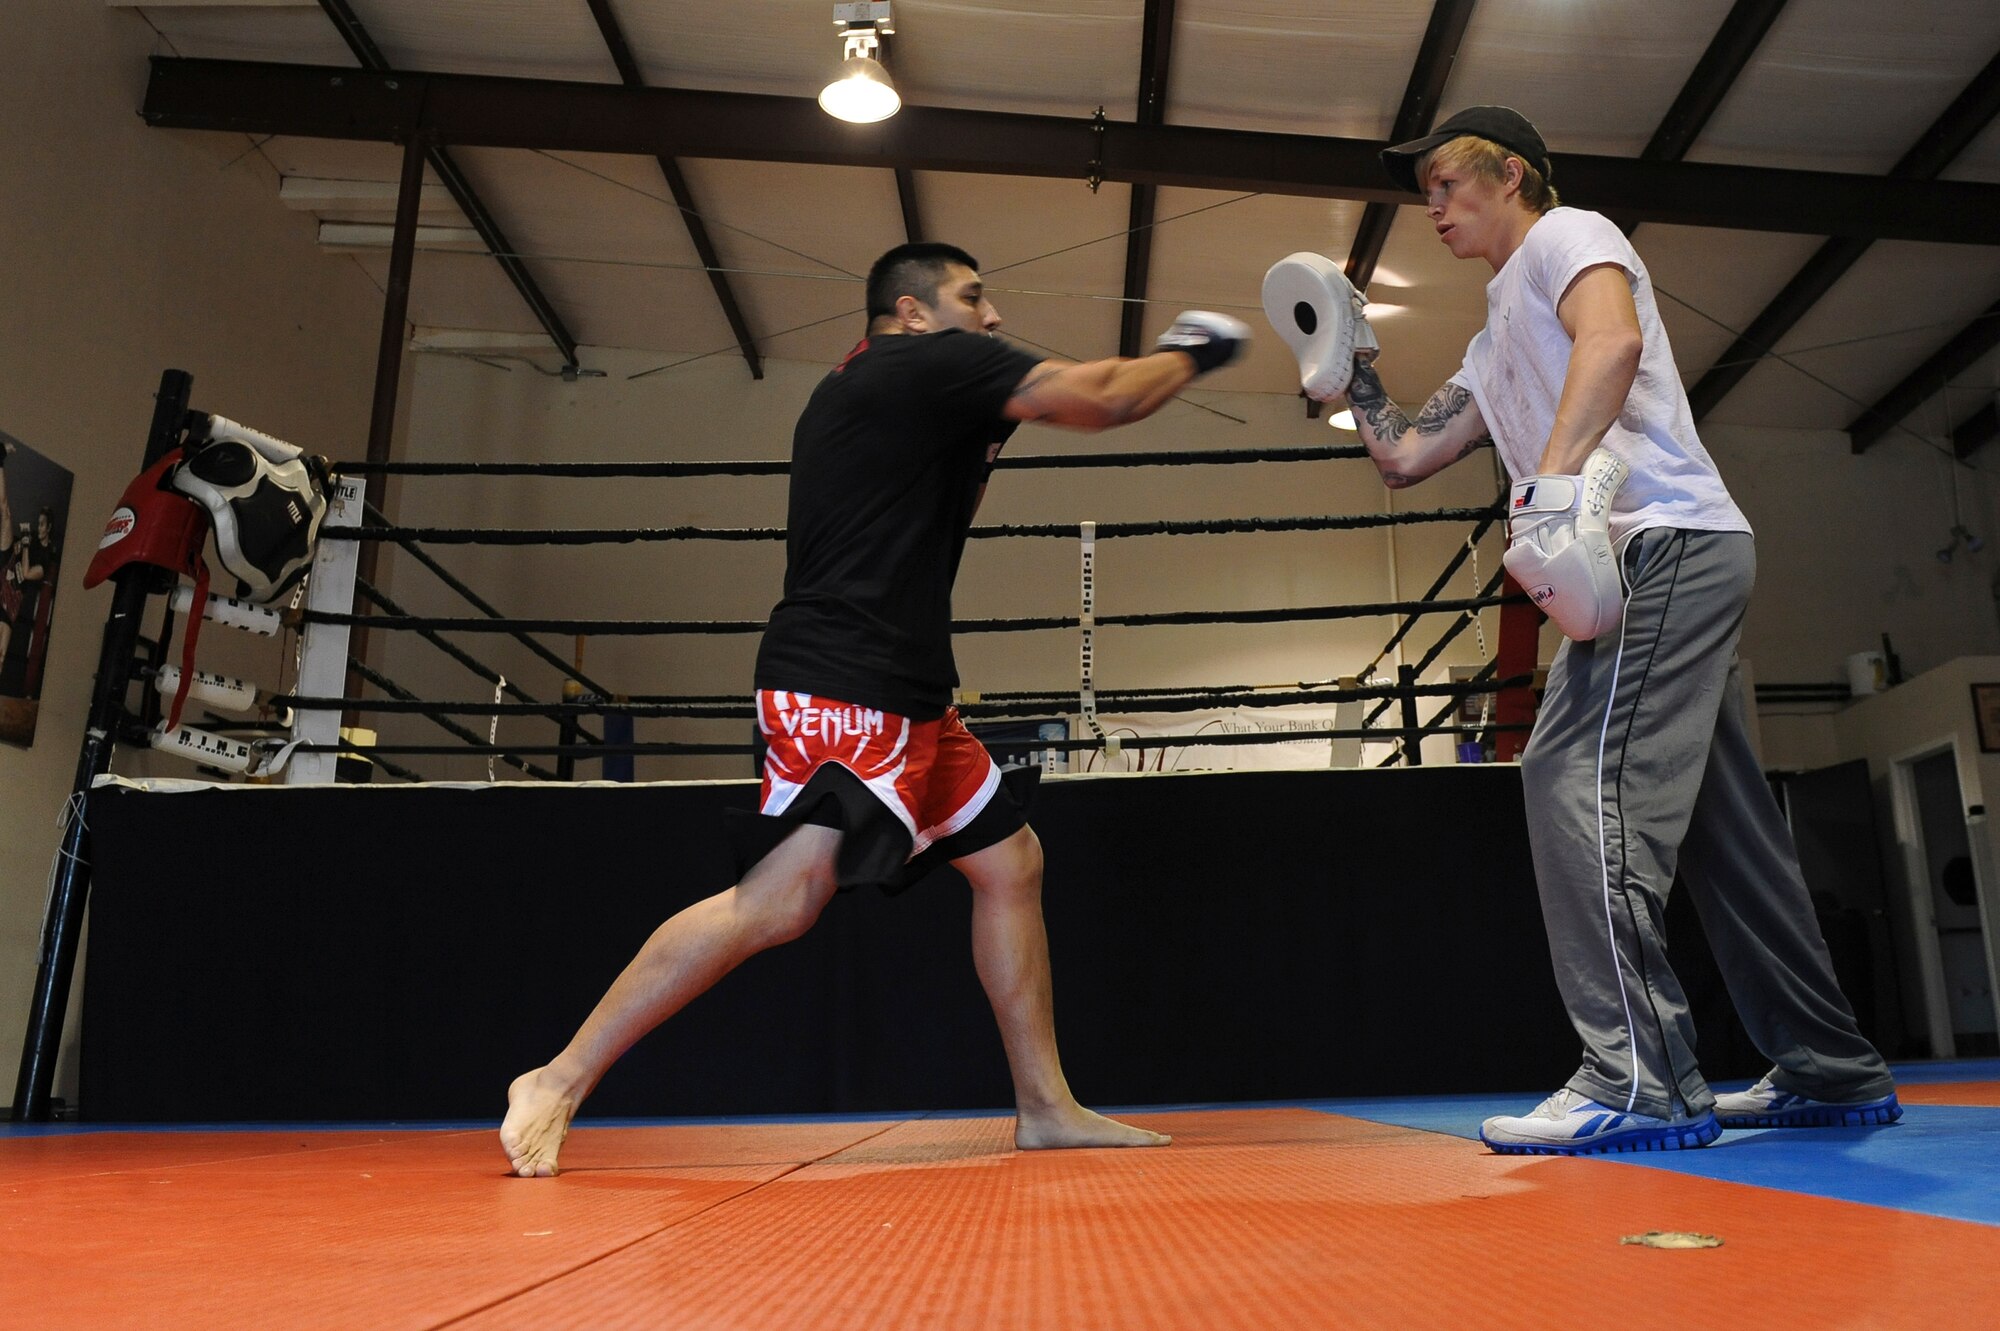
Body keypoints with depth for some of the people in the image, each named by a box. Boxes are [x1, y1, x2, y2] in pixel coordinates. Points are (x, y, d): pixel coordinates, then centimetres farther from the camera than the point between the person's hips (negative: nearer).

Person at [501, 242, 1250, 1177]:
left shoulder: (847, 393, 23)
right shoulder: (931, 361, -3)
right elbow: (1099, 401, -8)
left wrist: (982, 443, 21)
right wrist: (1190, 353, 9)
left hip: (901, 698, 11)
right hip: (844, 688, -11)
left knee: (1011, 862, 12)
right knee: (785, 896, -20)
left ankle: (1046, 1107, 18)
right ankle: (560, 1082, -9)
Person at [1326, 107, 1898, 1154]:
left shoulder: (1566, 235, 5)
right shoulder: (1499, 338, 30)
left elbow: (1615, 338, -17)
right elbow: (1403, 458, 28)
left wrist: (1554, 478, -29)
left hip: (1668, 543, -10)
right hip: (1648, 570, 10)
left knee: (1578, 778, -20)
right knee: (1719, 824, 9)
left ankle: (1640, 1081, -21)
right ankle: (1833, 1071, 17)